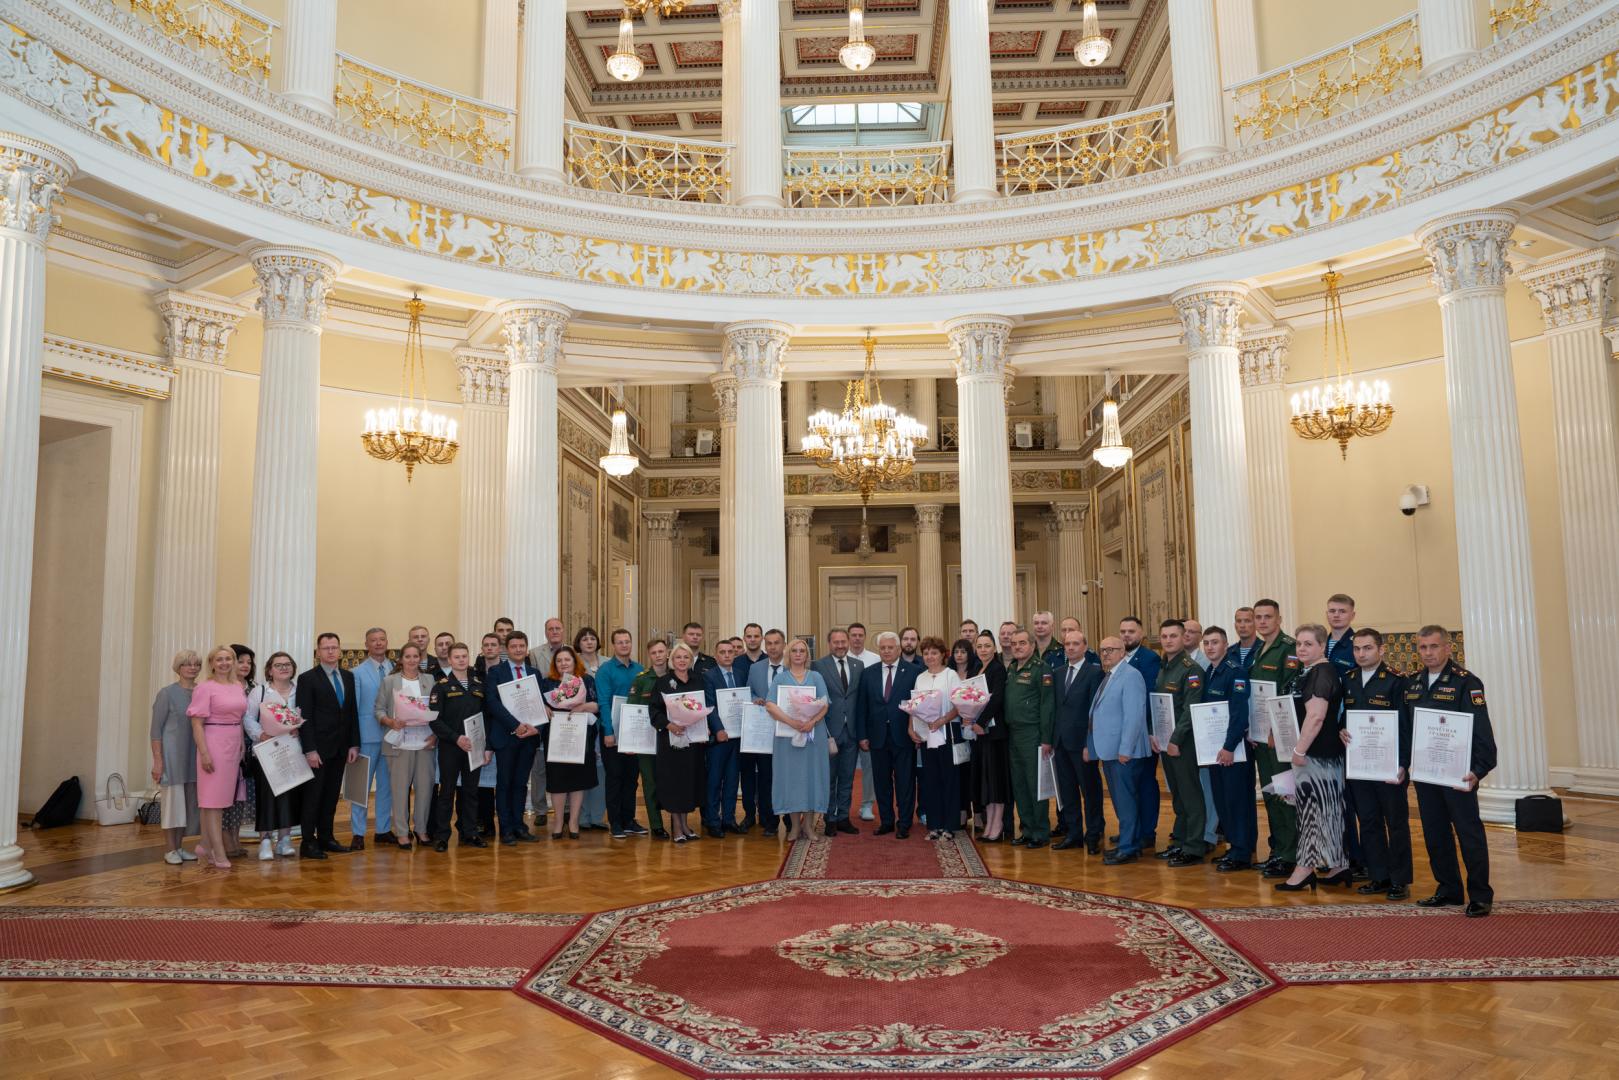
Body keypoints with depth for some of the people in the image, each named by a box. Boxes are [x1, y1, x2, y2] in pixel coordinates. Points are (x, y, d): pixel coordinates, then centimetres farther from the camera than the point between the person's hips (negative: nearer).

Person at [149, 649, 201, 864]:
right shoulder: (167, 693, -5)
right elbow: (156, 729, -6)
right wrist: (157, 760, -11)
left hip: (194, 755, 4)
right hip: (172, 754, -4)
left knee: (189, 800, 8)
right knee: (172, 798, 0)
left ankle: (179, 847, 18)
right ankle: (171, 850, 8)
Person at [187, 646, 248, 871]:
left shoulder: (238, 686, 10)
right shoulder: (205, 687, -7)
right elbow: (197, 723, -10)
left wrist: (242, 746, 13)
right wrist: (204, 753, -15)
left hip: (234, 745, 6)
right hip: (214, 744, -6)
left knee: (222, 797, 11)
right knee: (213, 798, -3)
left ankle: (206, 845, 22)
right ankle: (219, 853, -2)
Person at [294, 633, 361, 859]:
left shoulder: (348, 677, 10)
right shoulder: (307, 679, -5)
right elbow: (304, 717, -10)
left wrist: (354, 744, 6)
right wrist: (310, 750, -15)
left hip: (340, 748, 5)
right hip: (318, 748, -5)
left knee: (332, 794, 10)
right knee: (313, 795, 0)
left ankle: (325, 837, 19)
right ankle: (308, 842, 6)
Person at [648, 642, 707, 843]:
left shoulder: (697, 682, 9)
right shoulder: (662, 682, -2)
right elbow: (654, 709, -7)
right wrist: (668, 724, -22)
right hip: (670, 738, -4)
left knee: (690, 779, 7)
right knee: (673, 779, -1)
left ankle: (684, 822, 18)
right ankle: (676, 826, 8)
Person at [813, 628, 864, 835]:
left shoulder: (858, 665, 8)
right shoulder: (819, 665, -4)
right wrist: (823, 730, -11)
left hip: (851, 730, 4)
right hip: (830, 730, -4)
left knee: (847, 777, 11)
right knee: (829, 777, 6)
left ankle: (843, 818, 20)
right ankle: (830, 819, 16)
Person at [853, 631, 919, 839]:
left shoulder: (912, 672, -3)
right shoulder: (868, 673, 7)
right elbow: (861, 706, 7)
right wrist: (862, 735, 2)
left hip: (904, 736, -3)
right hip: (878, 736, 3)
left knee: (905, 782, 4)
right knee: (881, 782, 10)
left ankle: (904, 823, 14)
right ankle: (886, 821, 22)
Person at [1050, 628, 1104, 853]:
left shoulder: (1095, 672, -7)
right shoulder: (1057, 673, 13)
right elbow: (1055, 707, 13)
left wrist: (1091, 743, -15)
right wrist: (1050, 738, 7)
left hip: (1082, 741, -6)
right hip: (1061, 740, 6)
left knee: (1090, 790, 4)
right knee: (1067, 790, 12)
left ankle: (1093, 836, 13)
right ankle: (1074, 833, 22)